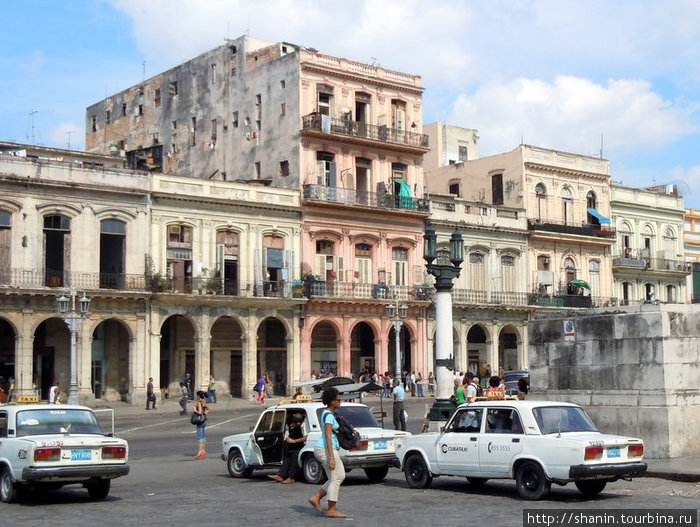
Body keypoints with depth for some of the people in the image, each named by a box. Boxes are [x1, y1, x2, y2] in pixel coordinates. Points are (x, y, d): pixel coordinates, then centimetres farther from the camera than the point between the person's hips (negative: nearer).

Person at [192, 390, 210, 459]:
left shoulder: (199, 403, -17)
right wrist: (205, 413, 9)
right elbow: (208, 409, 25)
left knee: (200, 436, -7)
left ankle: (201, 452, -9)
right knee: (203, 436, 15)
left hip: (200, 421, -9)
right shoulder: (204, 402, 10)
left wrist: (195, 410, -10)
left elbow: (200, 412, -26)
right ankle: (204, 451, 22)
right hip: (204, 420, 9)